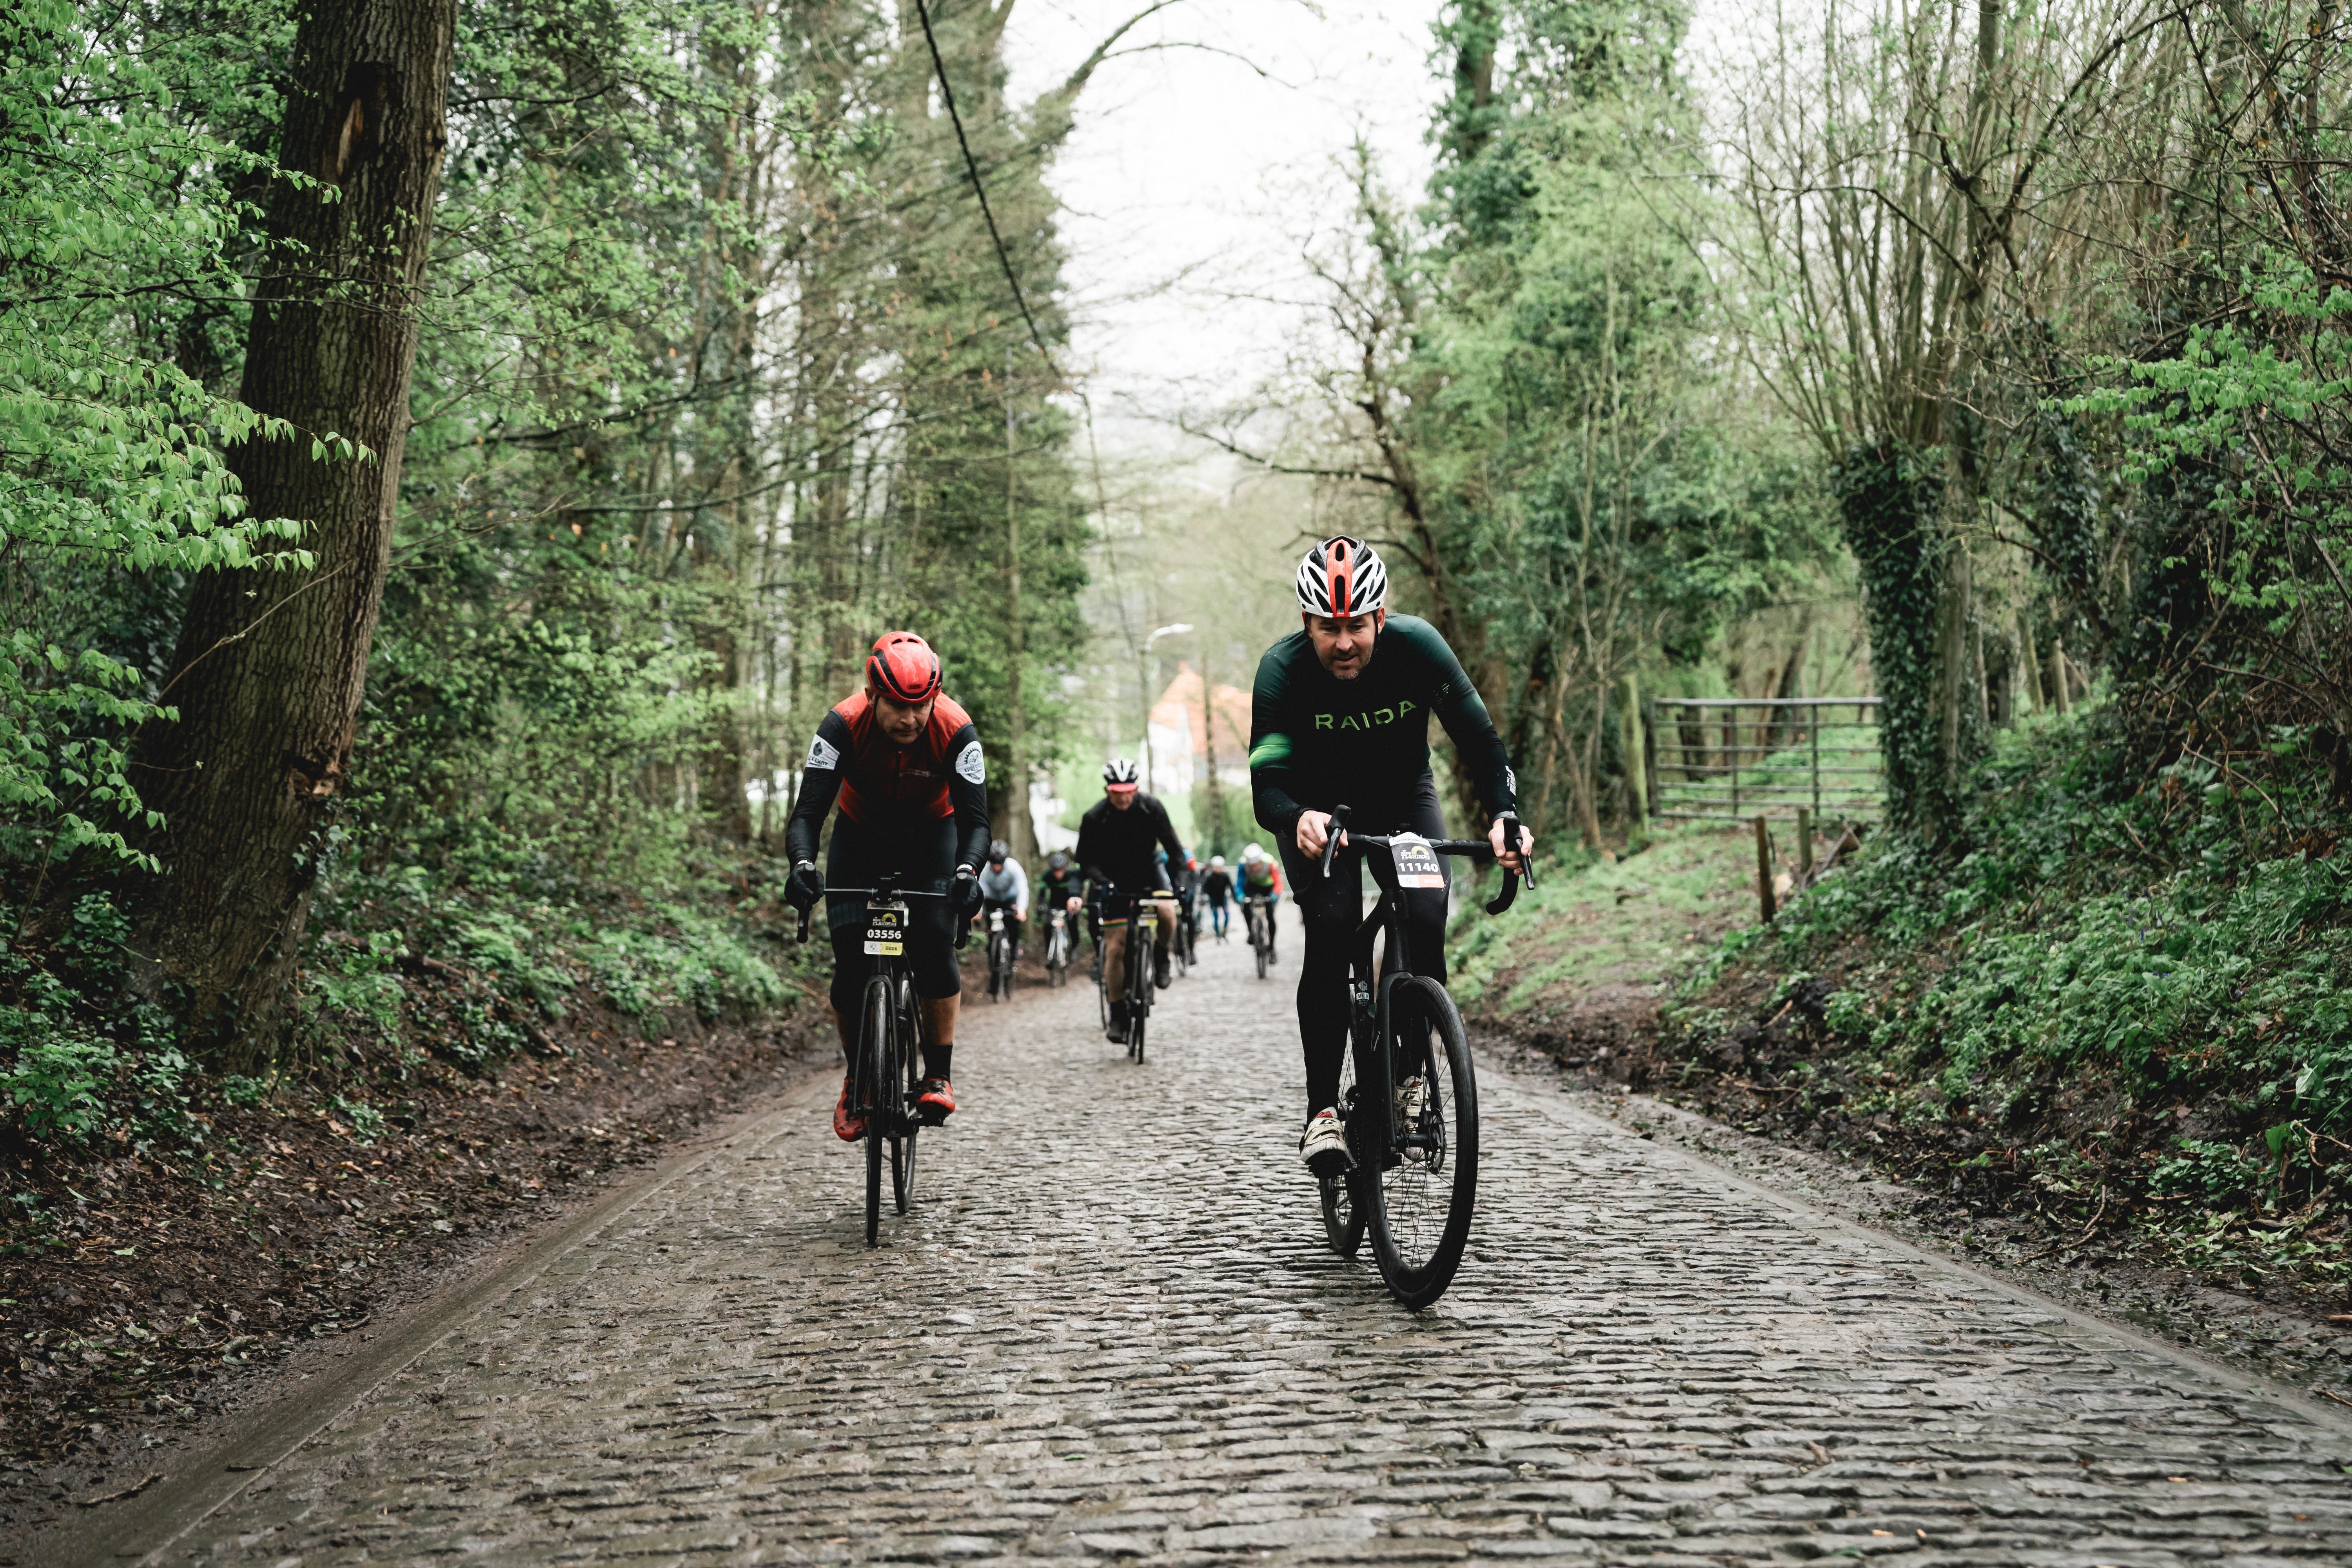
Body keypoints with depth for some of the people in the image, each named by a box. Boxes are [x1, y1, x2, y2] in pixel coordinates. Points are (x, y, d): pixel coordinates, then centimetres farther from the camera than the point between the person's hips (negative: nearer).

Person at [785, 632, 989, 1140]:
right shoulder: (843, 726, -30)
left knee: (934, 946, -21)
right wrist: (803, 864, -52)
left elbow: (975, 820, -30)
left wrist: (967, 871, -50)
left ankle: (938, 1076, -8)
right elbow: (808, 812, -32)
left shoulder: (955, 731, -30)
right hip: (861, 836, 0)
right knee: (850, 961, -13)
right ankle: (856, 1078, 7)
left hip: (931, 837, 0)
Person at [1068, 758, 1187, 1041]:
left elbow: (1172, 846, -13)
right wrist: (1099, 881, -36)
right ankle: (1118, 1012, 4)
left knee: (1167, 911, -31)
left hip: (1148, 869, 0)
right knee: (1115, 948, -8)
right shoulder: (1094, 818, -22)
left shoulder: (1151, 808, -19)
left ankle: (1160, 955, 1)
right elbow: (1087, 861, -17)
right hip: (1115, 880, 0)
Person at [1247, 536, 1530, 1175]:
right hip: (1317, 809, -1)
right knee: (1331, 932, -22)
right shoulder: (1283, 669, -29)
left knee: (1425, 924, -20)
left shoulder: (1416, 645, -27)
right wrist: (1298, 819, -58)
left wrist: (1505, 814, -42)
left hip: (1405, 799, 2)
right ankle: (1323, 1110, -16)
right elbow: (1265, 783, -35)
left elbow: (1479, 738, -25)